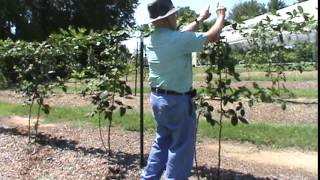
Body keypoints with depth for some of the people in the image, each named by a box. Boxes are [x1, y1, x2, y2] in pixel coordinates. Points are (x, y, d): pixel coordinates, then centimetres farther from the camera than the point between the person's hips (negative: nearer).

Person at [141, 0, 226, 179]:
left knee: (162, 142, 22)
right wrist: (221, 16, 9)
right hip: (177, 101, -8)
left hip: (157, 98, 8)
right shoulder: (179, 40, -21)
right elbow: (213, 36, -10)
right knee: (180, 148, 6)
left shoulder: (151, 40, 2)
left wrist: (200, 19, 26)